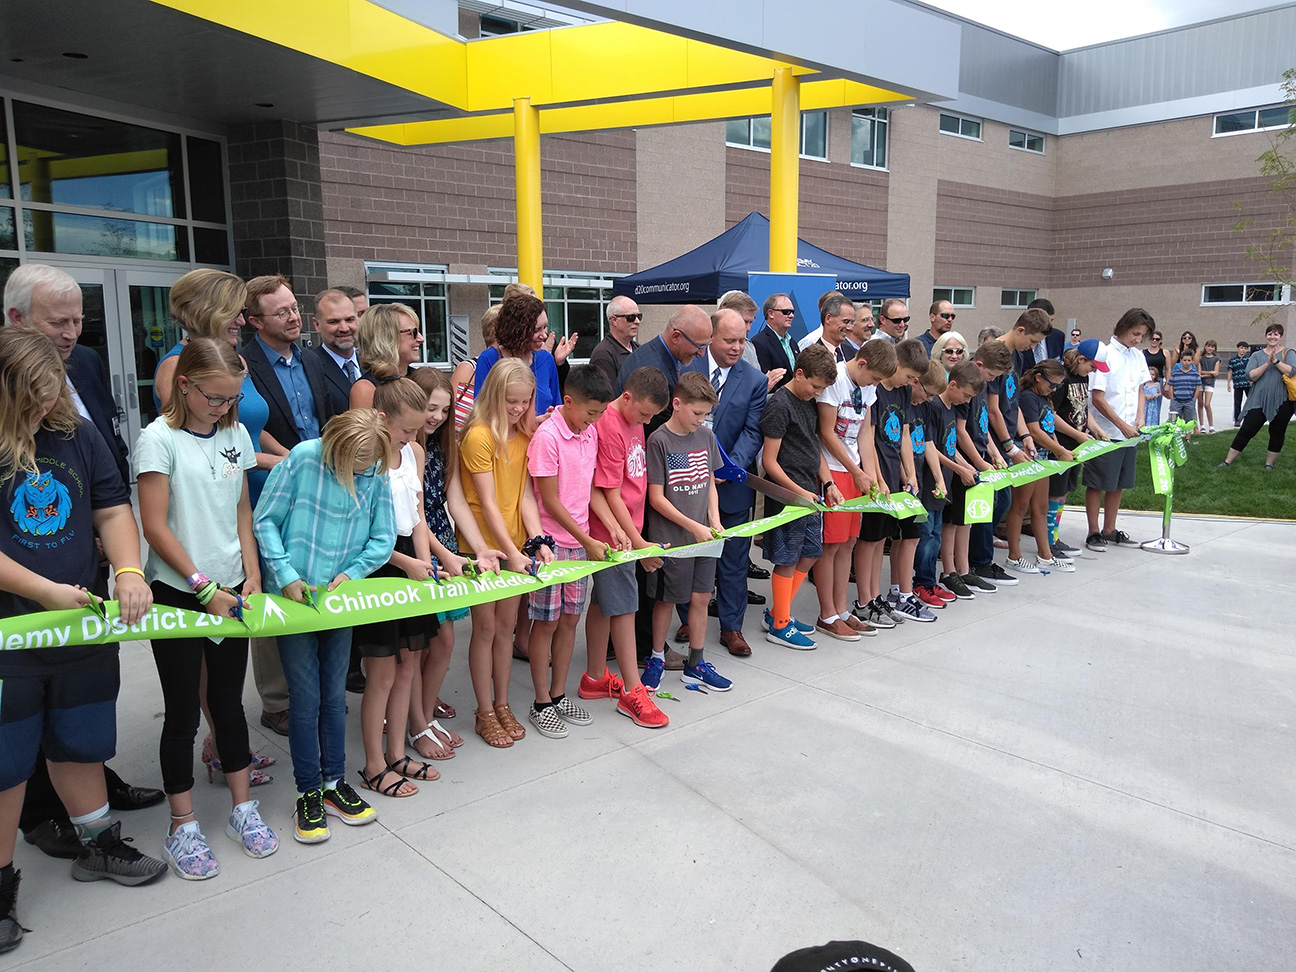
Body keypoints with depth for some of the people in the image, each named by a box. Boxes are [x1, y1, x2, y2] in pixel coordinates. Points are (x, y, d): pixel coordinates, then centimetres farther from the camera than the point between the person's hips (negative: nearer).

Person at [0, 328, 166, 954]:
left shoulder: (76, 434, 2)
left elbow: (113, 507, 6)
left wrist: (128, 570, -10)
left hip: (83, 624, 4)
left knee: (81, 742, 20)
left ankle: (99, 844, 39)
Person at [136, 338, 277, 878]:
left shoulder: (235, 435, 6)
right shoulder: (159, 439, -10)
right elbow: (156, 528, -13)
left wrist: (251, 572, 3)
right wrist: (205, 588, -14)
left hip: (229, 590, 5)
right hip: (176, 594, -4)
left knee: (228, 701, 13)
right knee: (183, 713, 5)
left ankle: (242, 810, 26)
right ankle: (182, 828, 18)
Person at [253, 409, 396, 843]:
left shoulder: (376, 475, -7)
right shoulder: (303, 458, -15)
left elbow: (383, 539, -1)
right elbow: (264, 521, -9)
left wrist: (350, 574, -14)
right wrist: (286, 575, -15)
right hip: (294, 596, -3)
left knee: (334, 696, 13)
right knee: (306, 698, 2)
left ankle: (334, 782, 28)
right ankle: (309, 794, 17)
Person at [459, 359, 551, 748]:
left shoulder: (525, 435, 5)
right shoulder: (479, 436, -15)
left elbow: (525, 494, 0)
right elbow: (488, 504, -17)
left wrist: (536, 541, -12)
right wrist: (510, 552, -20)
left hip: (517, 544, 6)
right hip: (484, 545, -6)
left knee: (506, 626, 13)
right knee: (485, 627, 4)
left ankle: (502, 705, 26)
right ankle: (485, 713, 16)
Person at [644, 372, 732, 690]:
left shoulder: (706, 437, 6)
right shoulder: (659, 441, -12)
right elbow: (656, 498, -13)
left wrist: (714, 520, -2)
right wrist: (693, 527, -15)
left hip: (703, 535, 5)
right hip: (670, 537, -5)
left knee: (701, 597, 10)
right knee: (666, 599, 8)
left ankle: (695, 665, 23)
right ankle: (656, 659, 26)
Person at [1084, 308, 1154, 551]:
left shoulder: (1138, 356, 7)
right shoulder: (1106, 355, -13)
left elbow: (1140, 390, 17)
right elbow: (1097, 398, -15)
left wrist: (1139, 420, 1)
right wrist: (1121, 425, -16)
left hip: (1128, 432, 7)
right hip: (1105, 432, -7)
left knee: (1118, 484, 13)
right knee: (1097, 483, 2)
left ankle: (1109, 531, 23)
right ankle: (1094, 533, 10)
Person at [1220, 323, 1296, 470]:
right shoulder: (1257, 355, 7)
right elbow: (1250, 376, -6)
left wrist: (1275, 361, -18)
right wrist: (1267, 363, -16)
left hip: (1282, 402, 0)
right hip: (1259, 401, 0)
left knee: (1277, 433, 8)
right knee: (1246, 430, -3)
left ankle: (1269, 464, 21)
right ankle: (1228, 461, 1)